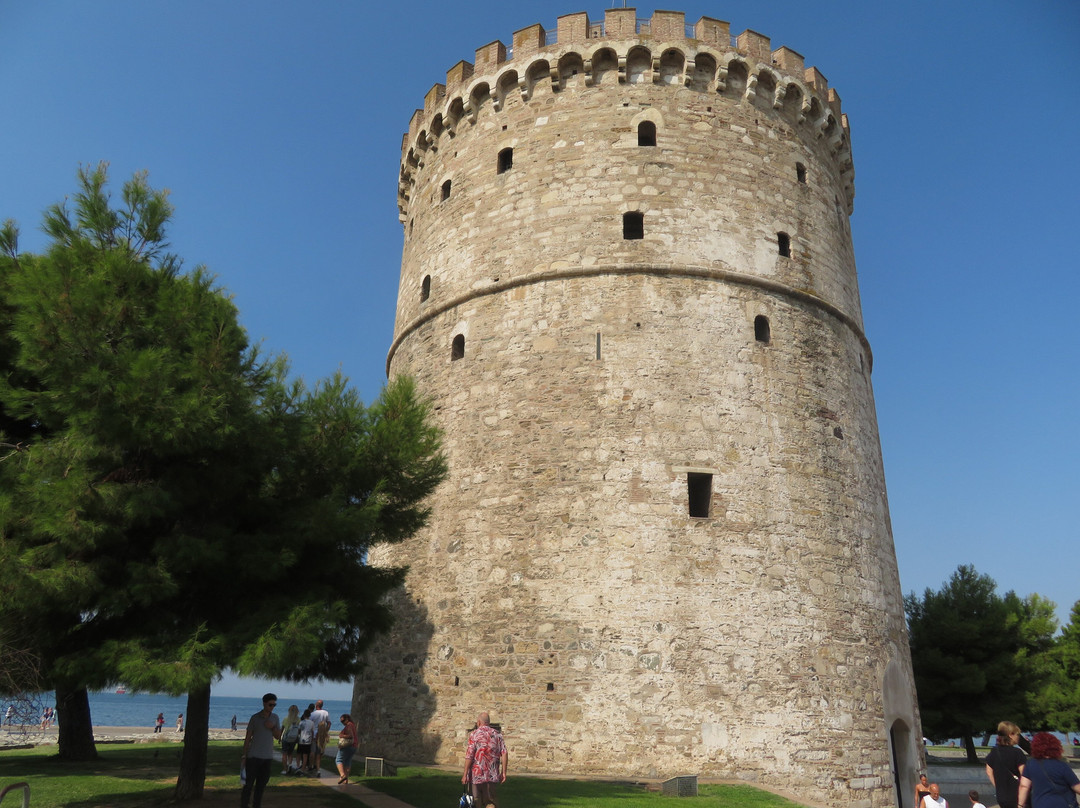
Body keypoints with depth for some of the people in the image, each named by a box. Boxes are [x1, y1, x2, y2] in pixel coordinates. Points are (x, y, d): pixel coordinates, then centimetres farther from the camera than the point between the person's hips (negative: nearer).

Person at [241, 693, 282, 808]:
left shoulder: (275, 718, 6)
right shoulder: (255, 718, -3)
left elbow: (278, 736, 7)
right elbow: (248, 737, 1)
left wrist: (272, 727, -12)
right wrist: (244, 755, -1)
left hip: (267, 757, 3)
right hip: (254, 756, -3)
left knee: (261, 785, 7)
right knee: (249, 783, -3)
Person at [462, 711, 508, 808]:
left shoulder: (474, 734, -4)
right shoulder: (497, 734, 7)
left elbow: (469, 756, -10)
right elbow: (504, 753, 1)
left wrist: (465, 774, -6)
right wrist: (503, 772, 3)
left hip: (477, 774, -3)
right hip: (492, 774, 3)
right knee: (490, 800, 6)